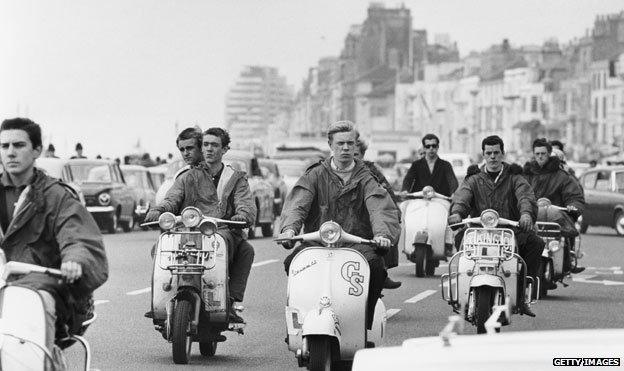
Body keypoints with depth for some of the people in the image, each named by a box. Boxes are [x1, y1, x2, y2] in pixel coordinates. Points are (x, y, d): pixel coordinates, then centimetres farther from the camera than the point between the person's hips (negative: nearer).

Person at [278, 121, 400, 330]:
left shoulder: (366, 176, 10)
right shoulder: (316, 174, 12)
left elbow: (381, 207, -8)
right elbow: (297, 203, -5)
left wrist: (382, 234, -30)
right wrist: (289, 228, -28)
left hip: (357, 241, 0)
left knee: (375, 265, -31)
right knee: (293, 263, -27)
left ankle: (366, 325, -16)